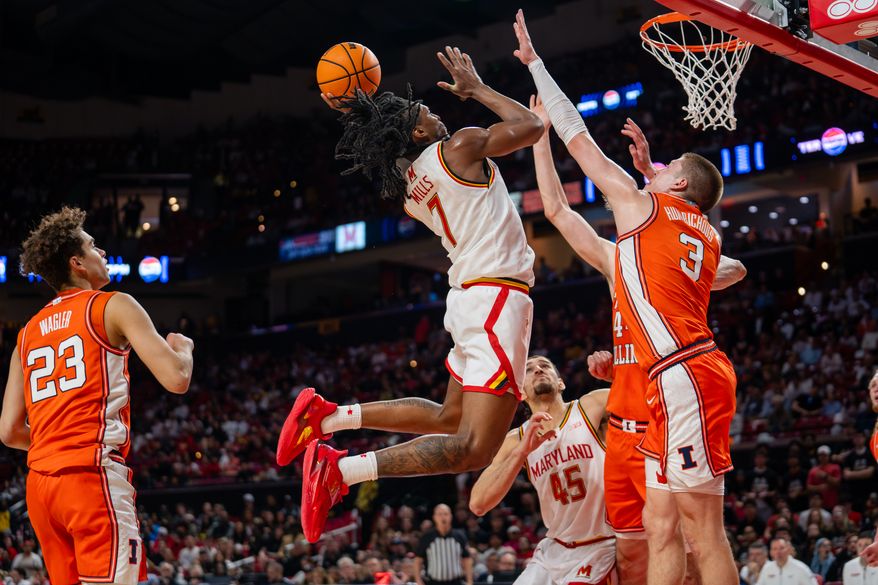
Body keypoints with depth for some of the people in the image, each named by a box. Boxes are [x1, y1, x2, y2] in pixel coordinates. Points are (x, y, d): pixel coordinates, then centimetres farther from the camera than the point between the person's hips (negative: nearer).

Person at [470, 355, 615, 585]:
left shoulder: (593, 407, -6)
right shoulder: (517, 440, 3)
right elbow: (478, 504, -9)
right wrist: (522, 450, -20)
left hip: (601, 547, -5)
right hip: (554, 549, 5)